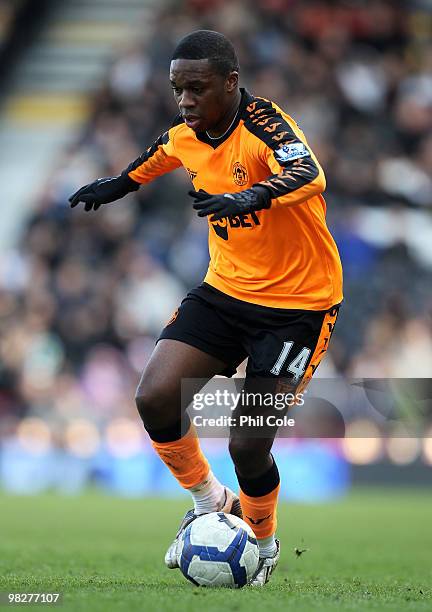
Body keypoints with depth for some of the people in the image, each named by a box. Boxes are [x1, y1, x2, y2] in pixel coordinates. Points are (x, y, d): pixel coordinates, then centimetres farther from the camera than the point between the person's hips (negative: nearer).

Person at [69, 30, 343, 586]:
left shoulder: (265, 125, -23)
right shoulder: (186, 136, -1)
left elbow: (307, 174, -44)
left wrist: (253, 195, -61)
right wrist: (123, 183, 35)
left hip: (299, 304, -6)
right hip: (226, 288, 6)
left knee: (247, 445, -11)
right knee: (154, 397, -13)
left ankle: (264, 545, 21)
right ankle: (209, 500, 14)